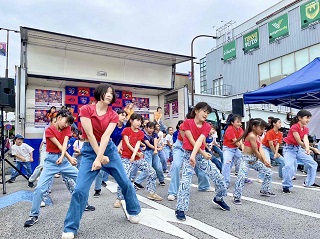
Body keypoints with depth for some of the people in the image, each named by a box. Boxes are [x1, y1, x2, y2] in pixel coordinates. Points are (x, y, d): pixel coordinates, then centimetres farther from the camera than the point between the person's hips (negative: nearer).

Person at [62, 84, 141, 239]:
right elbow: (90, 135, -14)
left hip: (109, 149, 3)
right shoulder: (86, 109, -8)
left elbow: (106, 136, -14)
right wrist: (99, 157, -15)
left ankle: (134, 212, 33)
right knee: (80, 189, -8)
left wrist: (99, 159, -22)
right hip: (90, 150, -2)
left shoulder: (113, 115, -2)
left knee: (125, 182, 9)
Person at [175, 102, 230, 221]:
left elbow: (199, 141, -18)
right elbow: (192, 141, -14)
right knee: (185, 181, -15)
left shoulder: (207, 126, 0)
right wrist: (203, 153, -16)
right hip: (188, 154, -4)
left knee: (218, 176, 4)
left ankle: (219, 198, 31)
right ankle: (180, 209, -2)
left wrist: (194, 155, -31)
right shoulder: (187, 122, -9)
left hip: (201, 155, 5)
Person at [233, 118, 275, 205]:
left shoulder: (258, 137, 9)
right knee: (241, 176, -28)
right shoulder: (251, 136, -19)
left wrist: (265, 160, -20)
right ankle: (237, 197, -17)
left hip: (255, 159, 10)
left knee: (268, 172, 16)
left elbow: (261, 150, -5)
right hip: (246, 159, -9)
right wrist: (264, 162, -8)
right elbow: (256, 152, -17)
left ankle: (265, 191, 35)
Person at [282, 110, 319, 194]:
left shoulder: (306, 129, 4)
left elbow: (305, 140, -13)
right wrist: (307, 148, -8)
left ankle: (309, 182, 31)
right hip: (289, 149, -8)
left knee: (313, 164, 11)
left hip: (299, 148, 8)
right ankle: (286, 186, -13)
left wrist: (307, 148, -31)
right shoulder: (294, 127, -20)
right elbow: (299, 142, -20)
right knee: (289, 166, -30)